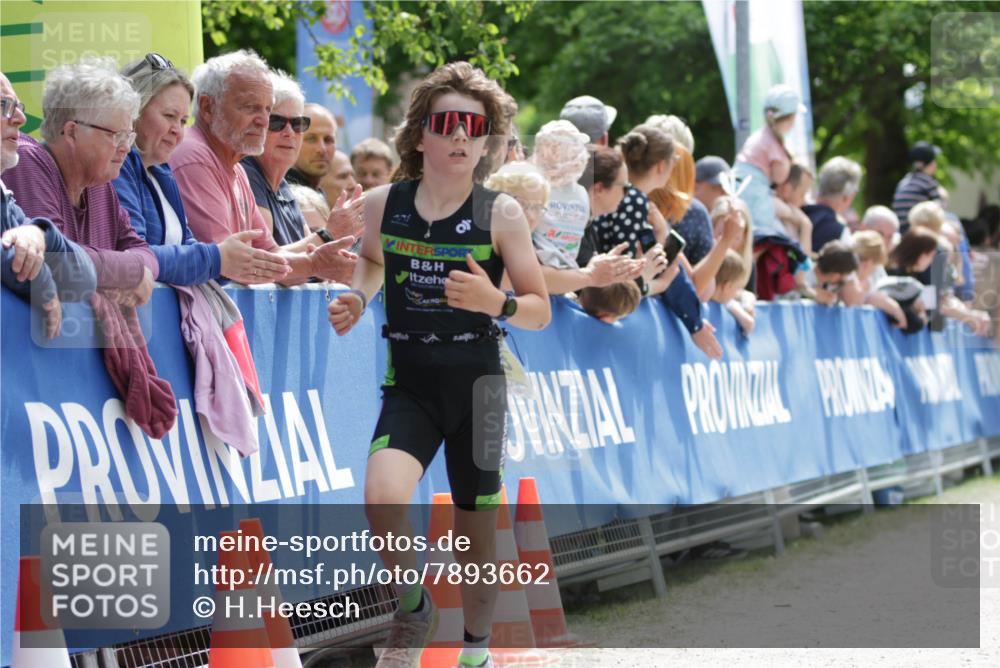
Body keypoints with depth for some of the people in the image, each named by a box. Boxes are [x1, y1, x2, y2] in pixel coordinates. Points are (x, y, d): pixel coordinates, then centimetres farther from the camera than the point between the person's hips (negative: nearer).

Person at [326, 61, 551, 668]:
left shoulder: (501, 213, -8)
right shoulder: (385, 204, -2)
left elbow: (540, 312, -4)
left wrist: (495, 302, -24)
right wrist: (357, 300, 2)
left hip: (477, 384, 0)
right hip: (409, 384, 0)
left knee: (478, 532, 9)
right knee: (382, 498, -26)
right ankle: (413, 606, 2)